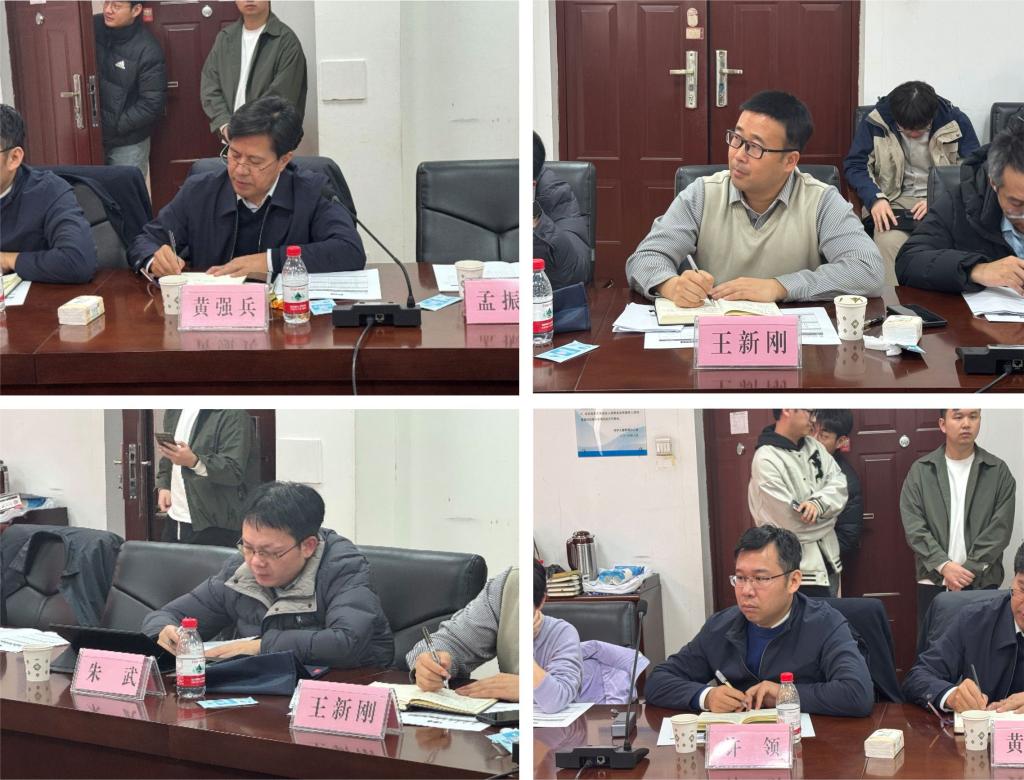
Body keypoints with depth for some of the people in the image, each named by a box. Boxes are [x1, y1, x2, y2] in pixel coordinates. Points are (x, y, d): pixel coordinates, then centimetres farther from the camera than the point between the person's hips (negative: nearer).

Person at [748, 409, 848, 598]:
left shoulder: (813, 446, 7)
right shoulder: (766, 461, -19)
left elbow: (839, 484, -2)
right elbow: (789, 520, -21)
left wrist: (818, 503, -23)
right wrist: (826, 512, -6)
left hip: (824, 553, 8)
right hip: (798, 565, -8)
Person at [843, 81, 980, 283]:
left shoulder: (955, 121, -2)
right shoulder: (876, 121, -2)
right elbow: (854, 165, 2)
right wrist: (875, 198, -17)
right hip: (894, 202, 0)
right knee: (889, 242, -34)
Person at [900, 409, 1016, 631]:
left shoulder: (998, 471, 4)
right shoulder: (920, 471, 5)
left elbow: (1000, 529, -3)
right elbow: (913, 527, -2)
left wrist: (968, 570, -12)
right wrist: (944, 565, -15)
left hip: (982, 583, 0)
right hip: (933, 582, 1)